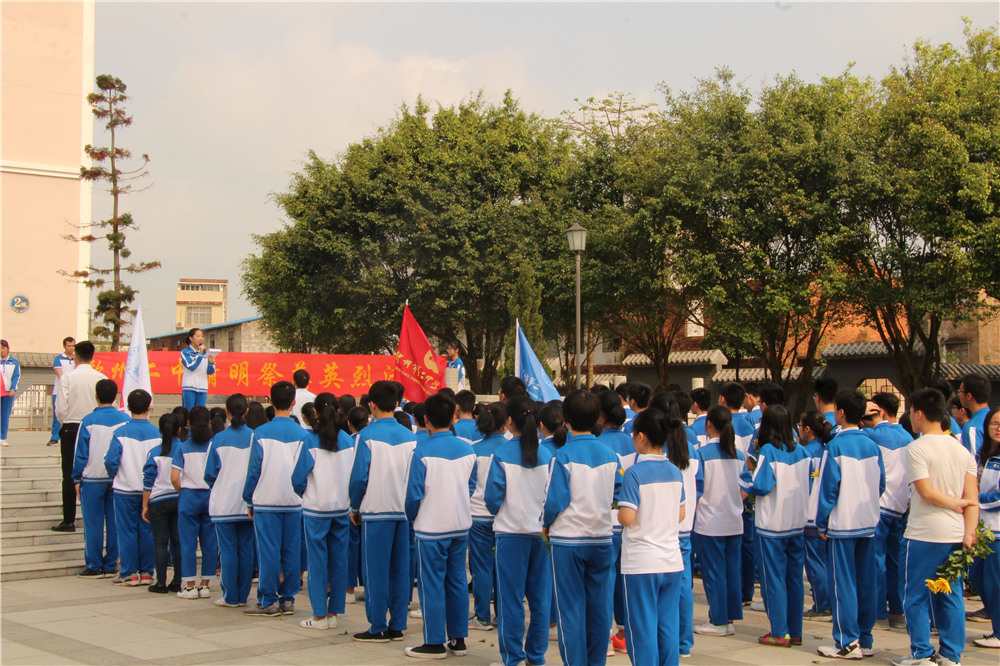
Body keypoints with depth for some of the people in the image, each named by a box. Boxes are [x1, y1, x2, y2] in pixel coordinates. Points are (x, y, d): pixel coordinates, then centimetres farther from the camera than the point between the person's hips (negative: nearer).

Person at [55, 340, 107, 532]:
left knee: (69, 476, 2)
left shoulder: (67, 377, -10)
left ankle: (69, 521, 2)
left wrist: (64, 423, 10)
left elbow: (60, 409, -11)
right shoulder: (101, 378, -4)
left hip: (71, 428, -2)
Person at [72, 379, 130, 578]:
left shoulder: (88, 421, -9)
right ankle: (111, 566, 10)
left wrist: (77, 479, 3)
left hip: (93, 479, -3)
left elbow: (81, 453, -5)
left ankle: (94, 567, 6)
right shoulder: (125, 420, -1)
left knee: (93, 523, 3)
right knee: (114, 522, 7)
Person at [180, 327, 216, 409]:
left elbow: (210, 372, 11)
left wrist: (211, 362, -8)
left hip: (203, 388, 4)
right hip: (189, 388, -4)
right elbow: (191, 366, -12)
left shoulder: (204, 353, 14)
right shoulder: (185, 352, 2)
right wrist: (200, 353, -10)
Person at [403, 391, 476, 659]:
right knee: (457, 582, 13)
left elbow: (413, 494, -11)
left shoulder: (422, 452, -15)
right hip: (462, 526, 5)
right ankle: (458, 639, 18)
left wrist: (412, 517, 8)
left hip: (431, 528, -5)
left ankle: (434, 643, 8)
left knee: (432, 584, 3)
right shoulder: (468, 450, 1)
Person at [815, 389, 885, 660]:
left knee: (843, 584, -1)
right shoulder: (872, 445, 5)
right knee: (866, 582, 10)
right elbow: (881, 484, 10)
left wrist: (822, 523, -3)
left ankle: (847, 643, 1)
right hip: (868, 523, 6)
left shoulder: (836, 446, -11)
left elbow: (828, 487, -11)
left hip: (842, 525, -6)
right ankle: (865, 639, 17)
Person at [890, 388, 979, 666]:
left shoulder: (916, 448, -11)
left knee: (917, 596, 4)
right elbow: (972, 497, 1)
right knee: (951, 595, 12)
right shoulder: (962, 450, 9)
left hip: (925, 533, -6)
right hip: (956, 534, 6)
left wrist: (955, 503, -1)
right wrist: (970, 532, -4)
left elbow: (926, 492, -16)